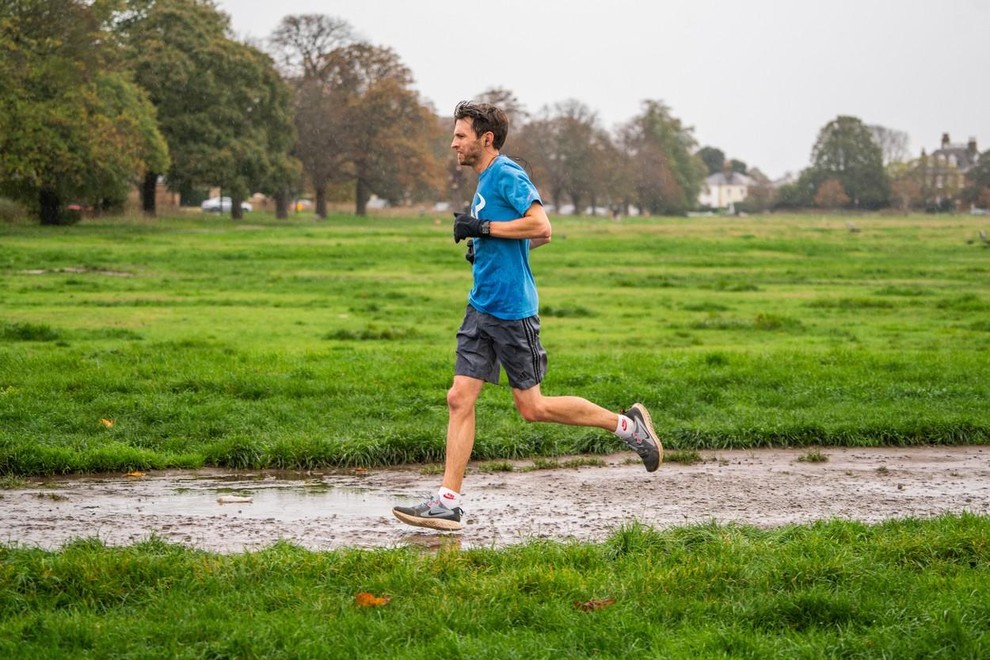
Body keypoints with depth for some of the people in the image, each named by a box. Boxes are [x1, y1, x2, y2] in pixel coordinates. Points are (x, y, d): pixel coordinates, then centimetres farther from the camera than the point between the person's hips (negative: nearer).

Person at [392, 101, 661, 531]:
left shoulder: (507, 175, -12)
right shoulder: (486, 181, 17)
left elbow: (541, 227, -22)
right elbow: (539, 237, 24)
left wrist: (483, 228, -18)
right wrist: (484, 247, 14)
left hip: (511, 309, -9)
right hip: (482, 307, 9)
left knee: (532, 407, -2)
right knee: (459, 398, 1)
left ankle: (628, 425, 13)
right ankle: (448, 503, 1)